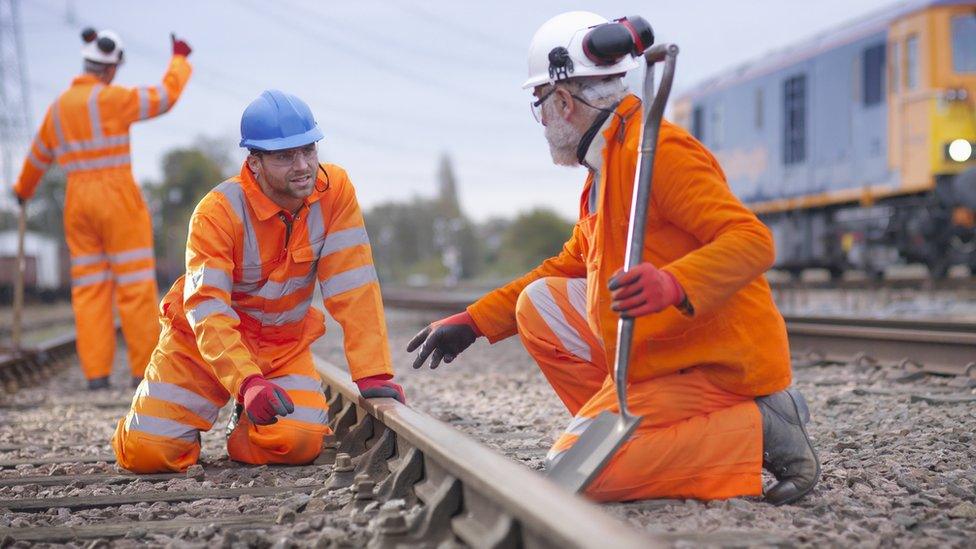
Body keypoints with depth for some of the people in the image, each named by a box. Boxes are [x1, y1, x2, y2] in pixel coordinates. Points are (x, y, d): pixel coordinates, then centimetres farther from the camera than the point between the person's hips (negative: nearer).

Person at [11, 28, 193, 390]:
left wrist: (24, 188, 47)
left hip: (79, 204, 6)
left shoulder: (59, 108, 12)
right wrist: (180, 60, 15)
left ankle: (96, 373, 2)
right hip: (119, 202, -6)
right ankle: (145, 370, -2)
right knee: (136, 285, -2)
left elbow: (39, 155, 27)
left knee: (90, 288, 7)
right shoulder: (111, 99, -10)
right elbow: (167, 96, -4)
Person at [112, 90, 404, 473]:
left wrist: (372, 373, -24)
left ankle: (247, 426, 14)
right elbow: (207, 311, -29)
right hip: (202, 342, -2)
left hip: (284, 347, 2)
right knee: (148, 452, -13)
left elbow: (353, 286, -16)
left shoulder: (335, 190, -15)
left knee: (299, 444, -23)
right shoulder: (218, 212, -23)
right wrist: (247, 382, -44)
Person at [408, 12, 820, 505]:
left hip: (716, 364, -10)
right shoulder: (607, 162, 16)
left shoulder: (654, 150, -17)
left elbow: (753, 241, -26)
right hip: (661, 350, 10)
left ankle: (758, 431, -10)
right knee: (540, 304, 10)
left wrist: (673, 284, -43)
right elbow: (567, 267, 26)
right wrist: (472, 322, 23)